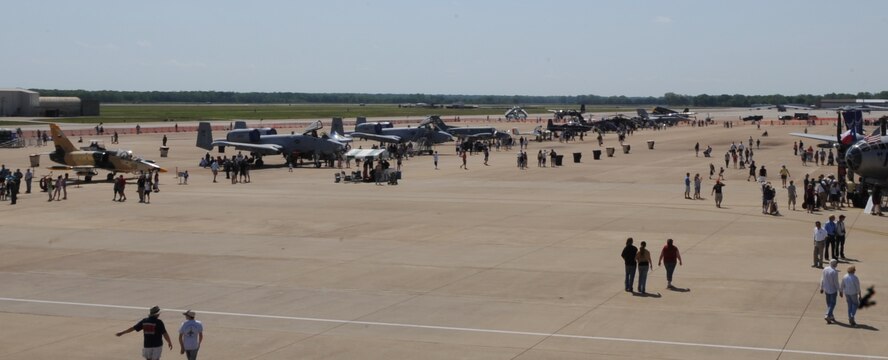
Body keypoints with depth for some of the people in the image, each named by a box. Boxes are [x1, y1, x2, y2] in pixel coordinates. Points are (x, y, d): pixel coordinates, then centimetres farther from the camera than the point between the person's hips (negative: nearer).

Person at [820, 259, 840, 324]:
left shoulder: (825, 270, -5)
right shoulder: (835, 272, -22)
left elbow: (822, 279, 2)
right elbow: (836, 282, -17)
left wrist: (821, 288, 13)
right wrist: (839, 290, -6)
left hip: (826, 289, 6)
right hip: (833, 290, -6)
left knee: (829, 303, 17)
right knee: (832, 303, 3)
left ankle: (831, 316, 26)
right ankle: (827, 315, -9)